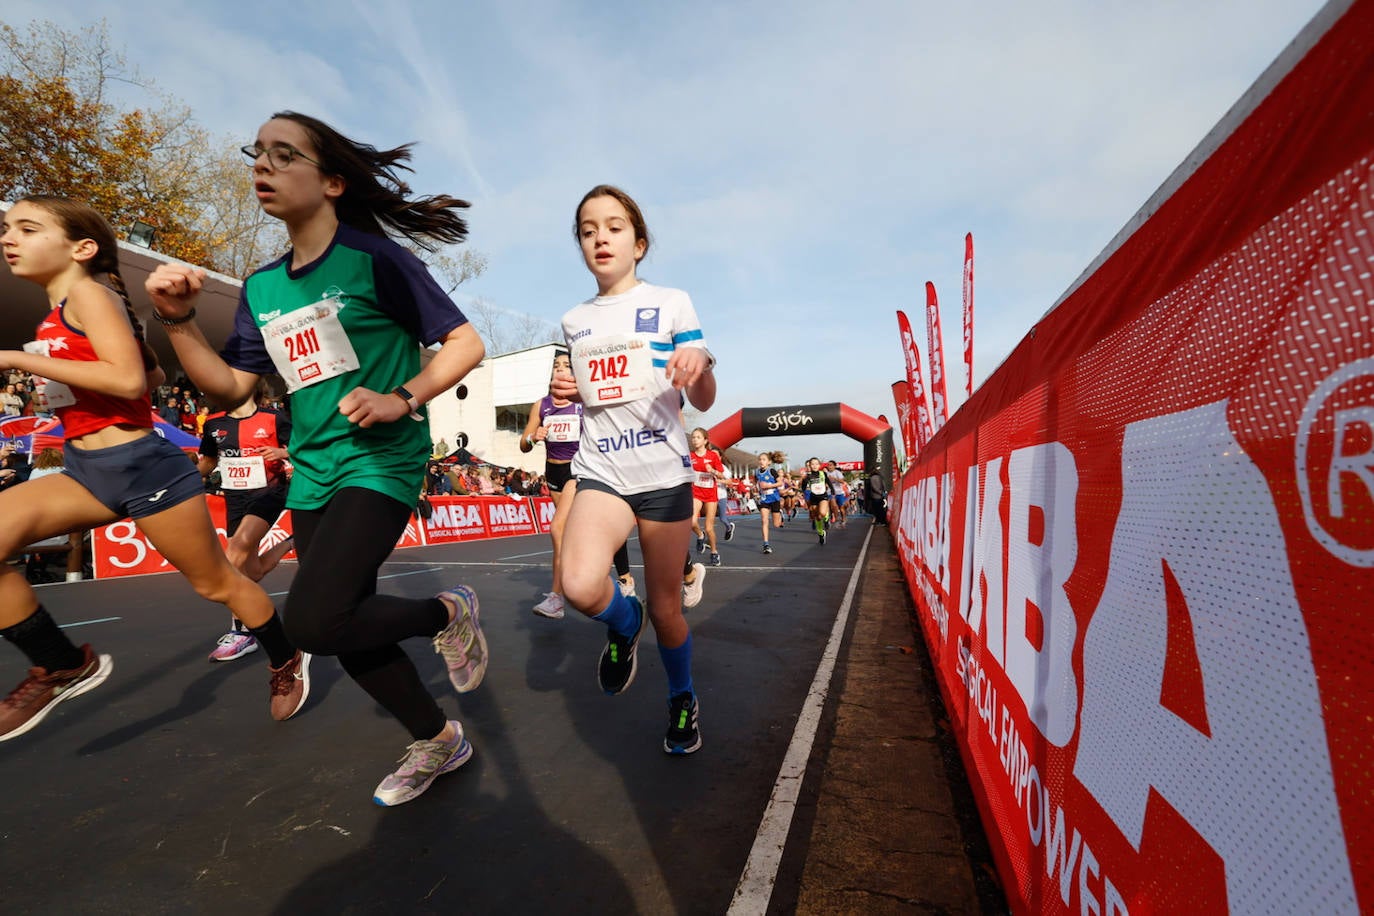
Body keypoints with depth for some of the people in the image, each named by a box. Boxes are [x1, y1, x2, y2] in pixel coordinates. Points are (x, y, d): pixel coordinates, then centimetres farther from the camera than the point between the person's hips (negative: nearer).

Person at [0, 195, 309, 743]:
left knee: (216, 583, 3)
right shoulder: (59, 314, 16)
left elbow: (129, 379, -23)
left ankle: (288, 663, 23)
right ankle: (63, 667, 7)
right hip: (88, 471, 8)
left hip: (142, 467, -8)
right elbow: (152, 374, 27)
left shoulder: (87, 292, -9)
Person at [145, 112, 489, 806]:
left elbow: (465, 343, -8)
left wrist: (402, 399, -19)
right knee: (348, 631, 12)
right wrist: (177, 318, 1)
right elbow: (230, 386, 14)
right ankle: (438, 741, 32)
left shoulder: (374, 258, -6)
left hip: (381, 463, -7)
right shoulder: (261, 288, 13)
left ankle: (448, 612, 6)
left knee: (313, 622, -23)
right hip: (312, 476, 8)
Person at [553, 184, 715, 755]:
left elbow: (703, 402, -1)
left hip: (663, 472, -2)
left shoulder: (671, 303, 2)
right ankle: (624, 624, 13)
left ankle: (682, 698, 37)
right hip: (600, 471, 2)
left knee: (666, 609, 6)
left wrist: (699, 364, -23)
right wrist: (566, 392, 0)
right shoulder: (574, 321, 12)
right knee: (580, 587, -24)